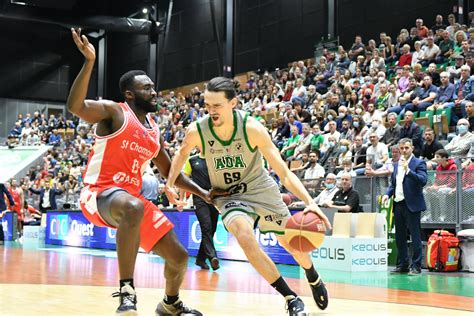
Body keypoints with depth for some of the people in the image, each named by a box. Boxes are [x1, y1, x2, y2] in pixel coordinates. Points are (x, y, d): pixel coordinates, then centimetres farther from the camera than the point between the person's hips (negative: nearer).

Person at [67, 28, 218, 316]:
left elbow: (169, 171, 24)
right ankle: (127, 291, -36)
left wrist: (201, 192, 14)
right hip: (100, 193, -8)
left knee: (179, 256, 7)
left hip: (133, 196, 8)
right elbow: (75, 106, -26)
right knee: (133, 207, -44)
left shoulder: (154, 131, 15)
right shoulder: (114, 112, -6)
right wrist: (90, 62, -34)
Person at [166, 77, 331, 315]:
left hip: (262, 190, 0)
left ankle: (314, 280, 47)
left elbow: (284, 173, -24)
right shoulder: (197, 131, -21)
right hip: (229, 196, 0)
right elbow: (182, 154, 6)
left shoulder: (252, 128, -26)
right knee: (245, 238, -30)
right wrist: (170, 183, -5)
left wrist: (309, 202, -36)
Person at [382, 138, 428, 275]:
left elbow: (423, 180, -20)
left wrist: (408, 170, -28)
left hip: (412, 205, -7)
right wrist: (387, 194, 5)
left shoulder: (419, 163, -5)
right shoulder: (396, 164, 15)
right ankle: (403, 264, 21)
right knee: (399, 237, 12)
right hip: (398, 204, 7)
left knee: (415, 236, -2)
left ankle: (416, 266, 3)